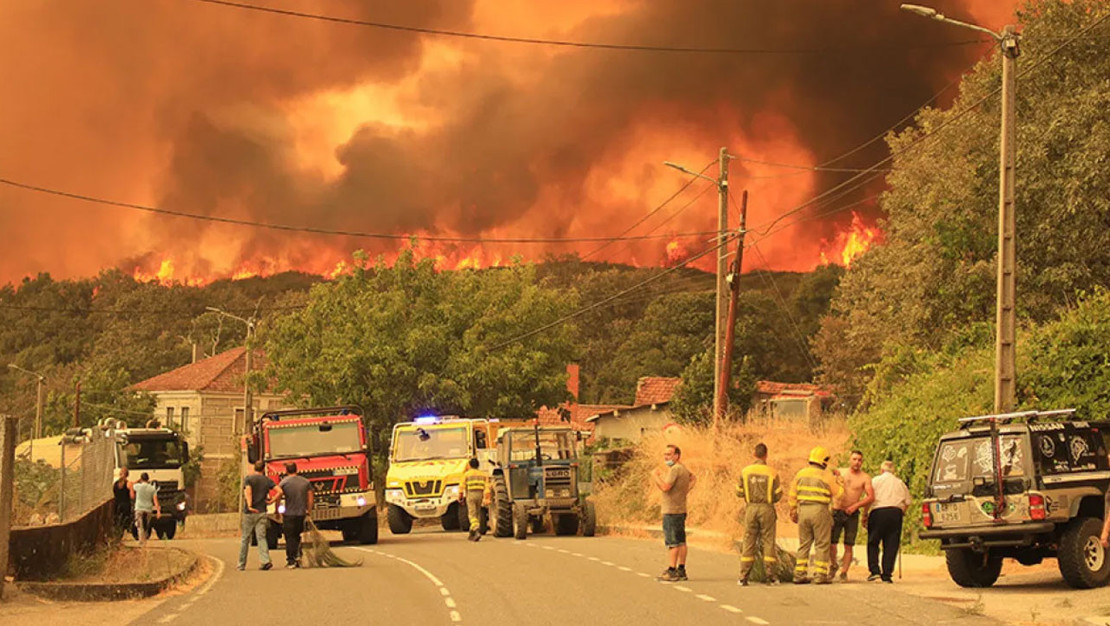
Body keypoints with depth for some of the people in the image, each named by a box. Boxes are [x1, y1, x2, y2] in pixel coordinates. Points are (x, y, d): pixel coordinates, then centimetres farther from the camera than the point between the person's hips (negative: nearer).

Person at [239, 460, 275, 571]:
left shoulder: (248, 478, -2)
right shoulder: (267, 480, 5)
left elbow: (248, 491, -20)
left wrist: (249, 506, -27)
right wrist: (271, 500, 5)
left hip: (249, 513, -2)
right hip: (262, 512, 2)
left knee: (245, 539, 8)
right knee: (261, 537, 1)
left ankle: (241, 565, 14)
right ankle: (266, 560, -18)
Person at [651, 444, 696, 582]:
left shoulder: (675, 469, -15)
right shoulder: (683, 468, 15)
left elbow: (665, 487, -23)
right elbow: (693, 478, 33)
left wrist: (656, 476, -10)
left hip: (672, 511, -10)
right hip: (681, 509, 10)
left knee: (672, 542, -9)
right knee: (681, 541, 11)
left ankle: (672, 572, -10)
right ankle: (681, 570, 16)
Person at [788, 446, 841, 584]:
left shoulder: (801, 473, 8)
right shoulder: (826, 476, -5)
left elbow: (793, 495, 10)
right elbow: (838, 494, 4)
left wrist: (793, 511, 19)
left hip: (803, 510, 4)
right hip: (820, 511, -4)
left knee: (804, 544, 11)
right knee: (821, 545, 2)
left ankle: (799, 574, 8)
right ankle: (820, 575, -2)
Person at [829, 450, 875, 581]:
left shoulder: (865, 478, 1)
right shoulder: (840, 473, 7)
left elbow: (871, 497, -6)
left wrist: (856, 505, -17)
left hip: (852, 515, -1)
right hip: (836, 512, 1)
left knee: (848, 545, -2)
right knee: (831, 542, -4)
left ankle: (844, 572, 6)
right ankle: (833, 565, 21)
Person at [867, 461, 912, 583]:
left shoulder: (875, 480, 8)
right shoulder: (900, 483, 18)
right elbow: (907, 502, 14)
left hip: (878, 512, -2)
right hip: (896, 512, 2)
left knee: (873, 543, 5)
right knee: (891, 545, 3)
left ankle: (874, 570, -10)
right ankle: (887, 575, -1)